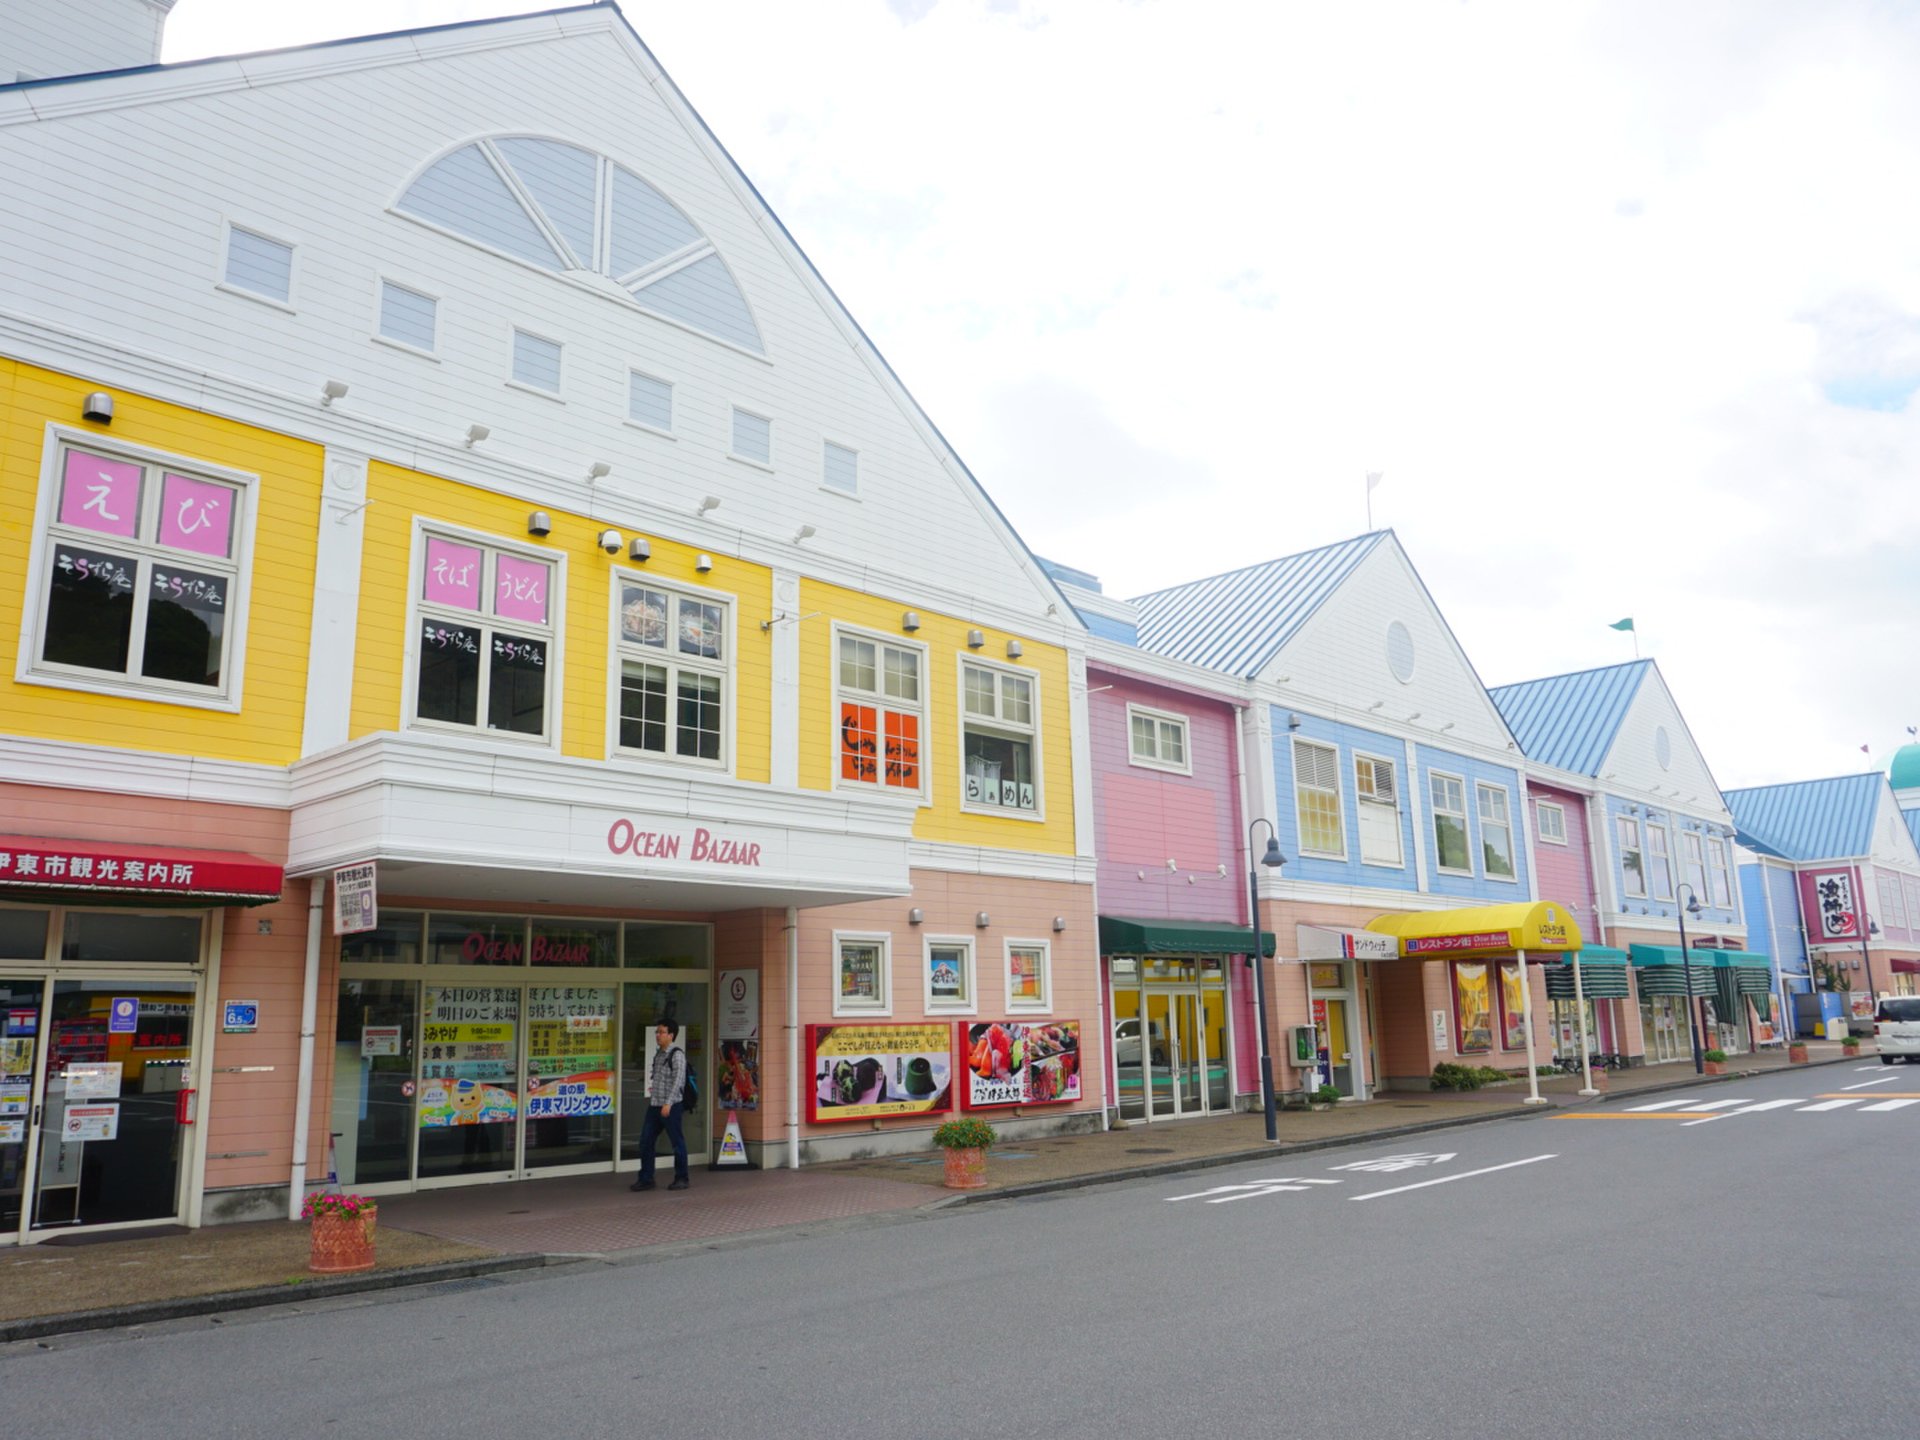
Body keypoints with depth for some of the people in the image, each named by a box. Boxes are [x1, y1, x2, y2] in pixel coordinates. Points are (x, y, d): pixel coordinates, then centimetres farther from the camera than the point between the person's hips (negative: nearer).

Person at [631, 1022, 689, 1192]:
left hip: (670, 1106, -8)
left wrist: (668, 1103, -22)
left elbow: (678, 1080, -17)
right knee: (645, 1141, 4)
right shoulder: (658, 1053, 14)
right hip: (654, 1105, 8)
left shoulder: (677, 1054, -9)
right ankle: (646, 1179, 12)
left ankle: (681, 1179, 12)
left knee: (677, 1142, 2)